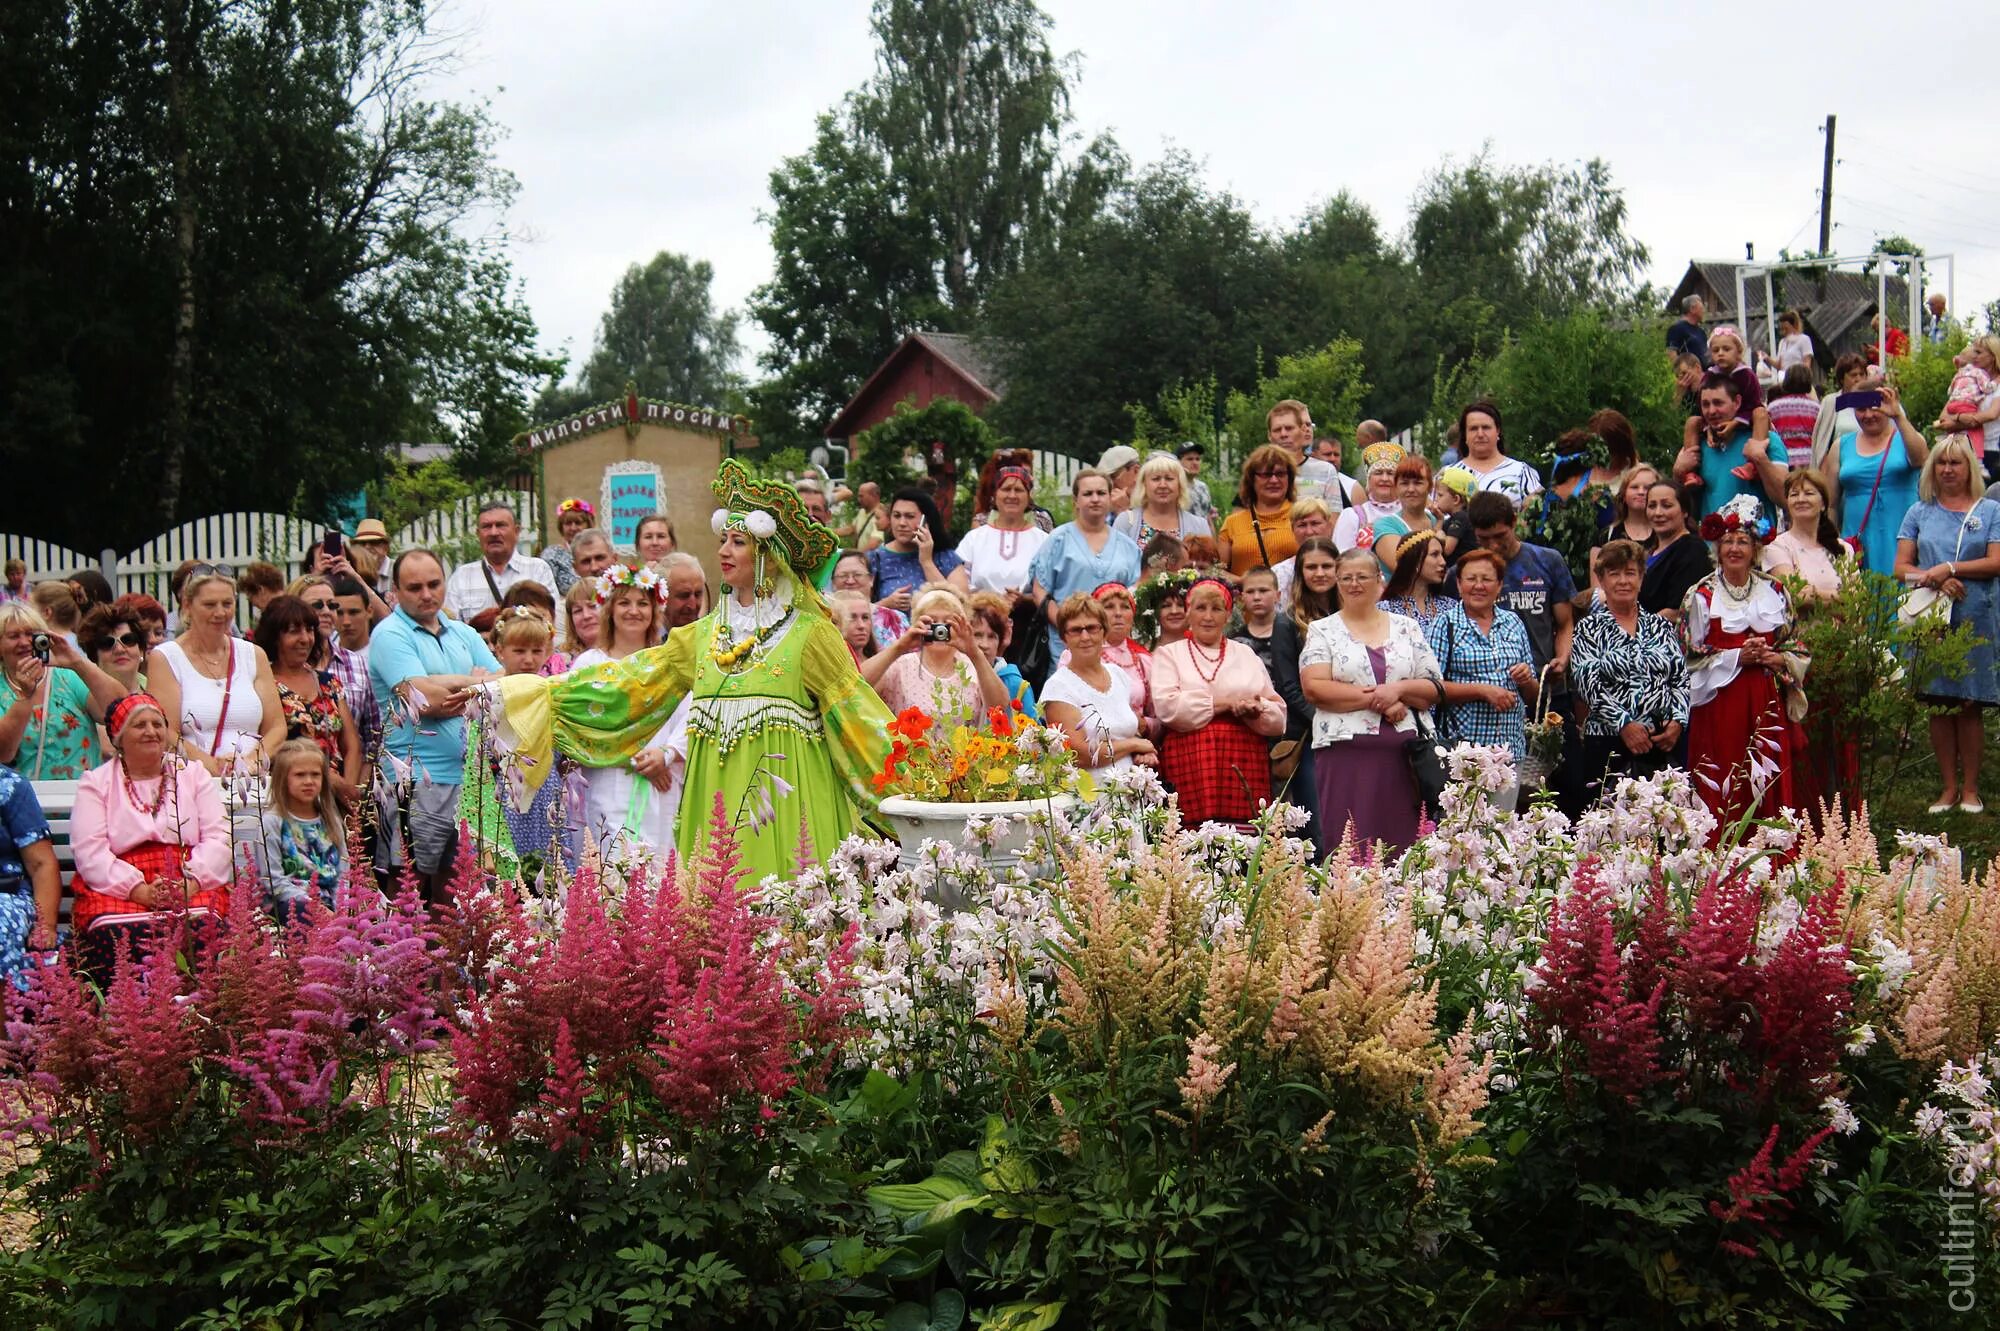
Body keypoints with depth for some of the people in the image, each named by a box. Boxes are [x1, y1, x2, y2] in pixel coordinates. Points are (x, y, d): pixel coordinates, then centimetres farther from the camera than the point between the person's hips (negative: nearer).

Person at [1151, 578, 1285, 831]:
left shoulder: (1246, 655, 21)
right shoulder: (1169, 654, 13)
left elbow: (1278, 717, 14)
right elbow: (1167, 707, -6)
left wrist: (1255, 710, -9)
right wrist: (1224, 704, -4)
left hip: (1245, 768, 2)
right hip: (1192, 764, -2)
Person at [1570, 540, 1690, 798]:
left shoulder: (1660, 627, 15)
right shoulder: (1589, 629, 5)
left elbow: (1682, 680, 12)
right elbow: (1587, 683, -6)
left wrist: (1678, 721, -5)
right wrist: (1624, 724, -15)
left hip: (1664, 742, 3)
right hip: (1609, 744, -3)